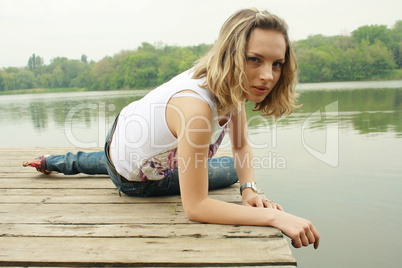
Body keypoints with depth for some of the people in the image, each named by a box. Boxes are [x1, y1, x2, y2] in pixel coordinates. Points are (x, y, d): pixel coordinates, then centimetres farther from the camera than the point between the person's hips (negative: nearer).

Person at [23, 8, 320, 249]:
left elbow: (242, 146, -6)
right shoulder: (197, 107, -44)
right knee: (231, 170, 8)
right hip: (135, 180, -6)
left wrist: (249, 189, -22)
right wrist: (274, 217, -41)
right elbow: (194, 206, -38)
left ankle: (55, 162, 55)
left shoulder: (232, 84, -18)